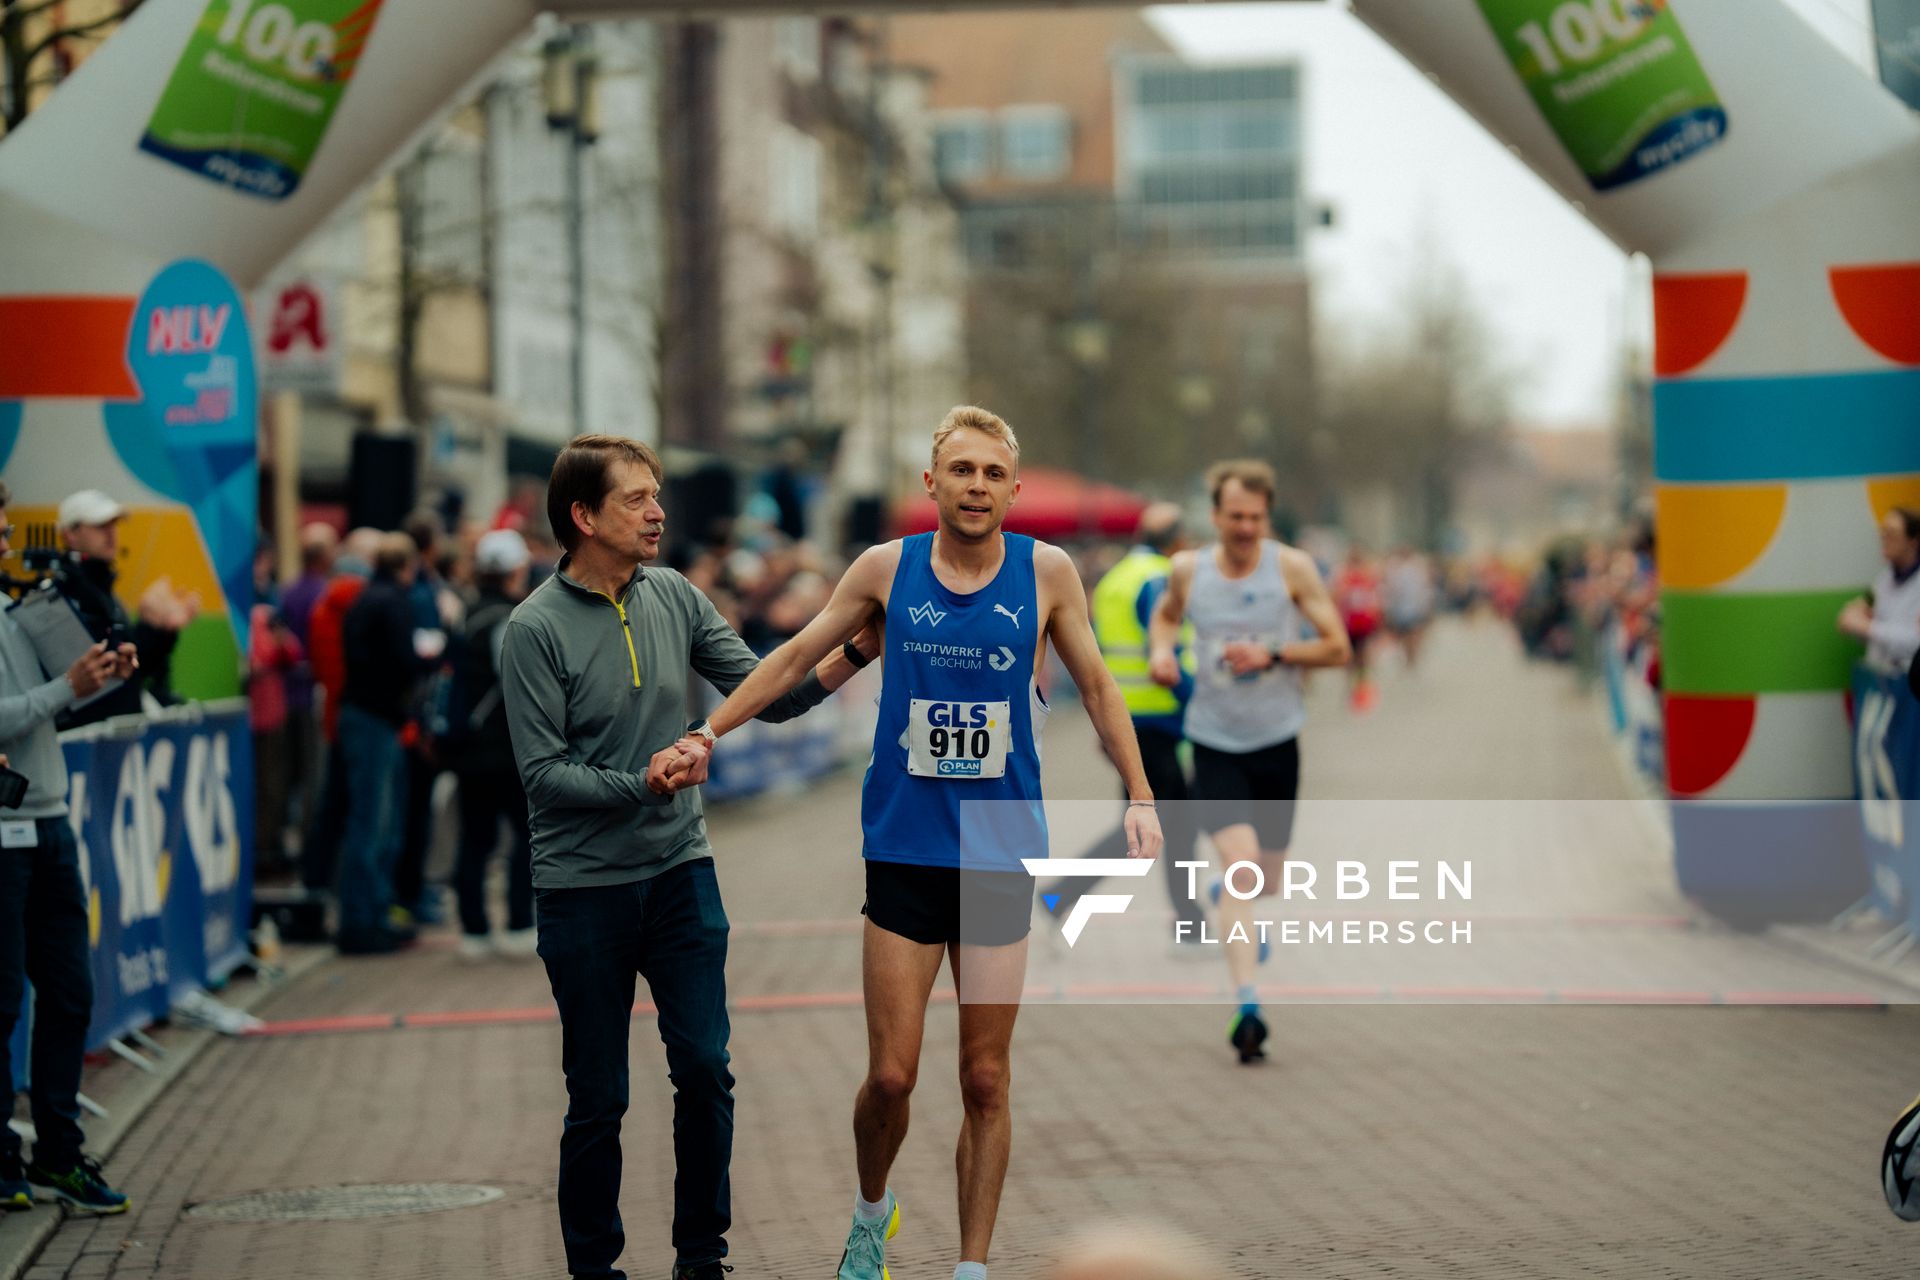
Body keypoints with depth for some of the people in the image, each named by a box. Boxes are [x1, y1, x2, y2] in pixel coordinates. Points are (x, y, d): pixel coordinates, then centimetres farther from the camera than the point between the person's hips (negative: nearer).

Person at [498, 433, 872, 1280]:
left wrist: (851, 657, -9)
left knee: (705, 1069, 1)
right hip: (584, 887, -4)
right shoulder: (536, 628, -11)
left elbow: (766, 694, 5)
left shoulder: (675, 598, 3)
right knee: (598, 1098, 4)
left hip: (680, 871, 4)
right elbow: (542, 773, -13)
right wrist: (643, 784, -24)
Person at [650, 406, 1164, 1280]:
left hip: (1002, 856, 0)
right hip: (904, 850, 0)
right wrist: (708, 734, 6)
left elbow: (1096, 686, 9)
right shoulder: (887, 568, -1)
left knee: (985, 1081, 4)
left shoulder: (1046, 573, -1)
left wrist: (1138, 797, 3)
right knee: (891, 1076, -1)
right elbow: (795, 657, 10)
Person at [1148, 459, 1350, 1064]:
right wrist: (1161, 649, 0)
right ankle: (1246, 1005, -21)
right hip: (1214, 742, -1)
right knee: (1240, 861, -19)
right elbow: (1166, 613, 22)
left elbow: (1338, 648, -4)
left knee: (1267, 878, 12)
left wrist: (1271, 655, -17)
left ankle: (1234, 905, 52)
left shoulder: (1292, 567, -6)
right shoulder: (1188, 570, -1)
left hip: (1277, 741, 1)